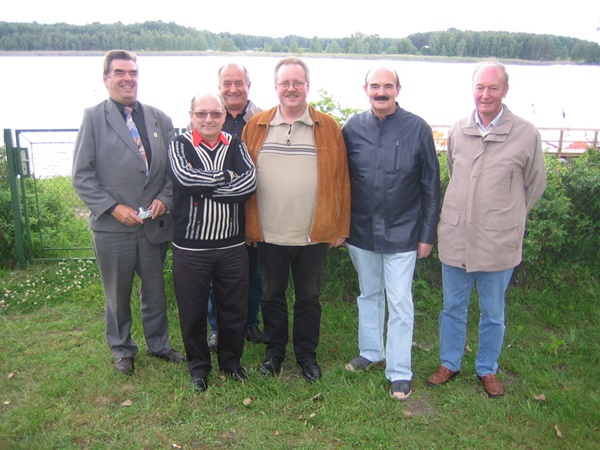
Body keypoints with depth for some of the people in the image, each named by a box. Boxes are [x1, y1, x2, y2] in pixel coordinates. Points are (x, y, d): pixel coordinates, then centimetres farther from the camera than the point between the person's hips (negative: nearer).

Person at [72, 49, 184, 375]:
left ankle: (158, 343, 38)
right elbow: (82, 176, -7)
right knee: (118, 295, 13)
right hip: (112, 226, -2)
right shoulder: (93, 118, -3)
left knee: (155, 290, 17)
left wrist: (164, 199, -9)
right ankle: (122, 350, 35)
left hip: (155, 224, 3)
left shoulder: (159, 118, 6)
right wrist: (113, 207, -15)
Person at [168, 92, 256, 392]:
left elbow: (249, 182, -13)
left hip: (232, 245, 2)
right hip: (191, 247, -2)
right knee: (193, 311, 10)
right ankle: (198, 365, 31)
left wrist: (204, 186, -17)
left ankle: (231, 360, 34)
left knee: (234, 308, 13)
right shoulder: (180, 145, -2)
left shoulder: (235, 145, 4)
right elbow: (184, 177, -23)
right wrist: (227, 176, -12)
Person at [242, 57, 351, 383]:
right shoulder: (255, 127, 3)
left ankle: (307, 355, 32)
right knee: (272, 296, 15)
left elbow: (341, 181, 0)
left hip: (314, 234, -1)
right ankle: (274, 352, 35)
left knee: (308, 297, 14)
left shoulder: (328, 128, 0)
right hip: (268, 234, 1)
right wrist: (248, 225, -1)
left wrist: (341, 227, -1)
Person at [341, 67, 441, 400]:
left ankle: (399, 372, 18)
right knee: (368, 295, 19)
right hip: (361, 232, 3)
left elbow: (431, 187, -3)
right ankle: (371, 352, 38)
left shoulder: (417, 129, -7)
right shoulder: (352, 128, -1)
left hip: (402, 233, -3)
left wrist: (427, 234, -4)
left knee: (400, 303, 3)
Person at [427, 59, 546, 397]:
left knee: (493, 313, 14)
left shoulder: (526, 135, -8)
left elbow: (535, 185, 5)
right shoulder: (457, 132, 2)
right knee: (453, 308, 16)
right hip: (455, 238, 3)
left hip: (499, 243, -2)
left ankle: (488, 369, 34)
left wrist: (506, 216, 8)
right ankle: (450, 363, 34)